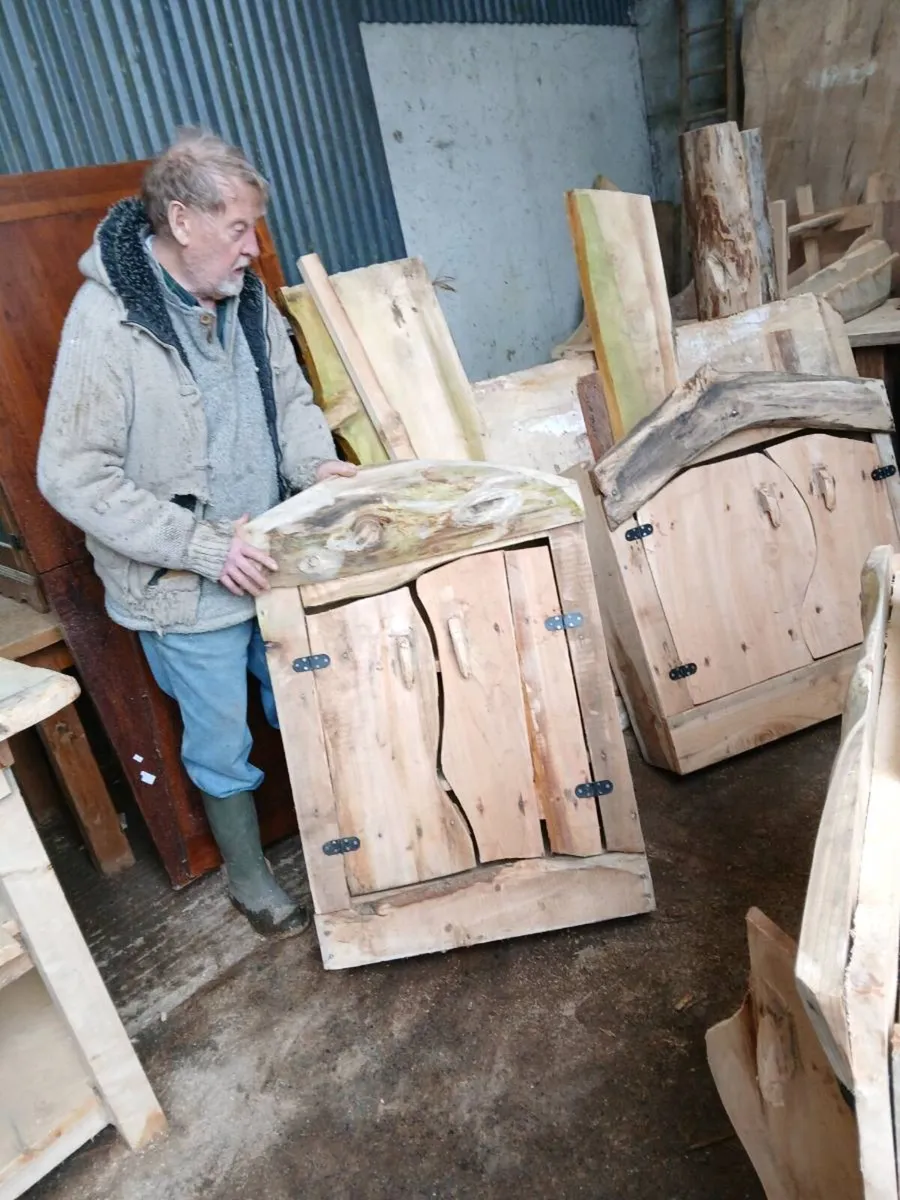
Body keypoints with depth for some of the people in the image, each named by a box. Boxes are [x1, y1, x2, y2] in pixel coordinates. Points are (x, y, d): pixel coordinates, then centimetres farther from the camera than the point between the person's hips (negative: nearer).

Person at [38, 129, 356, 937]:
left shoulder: (246, 297, -1)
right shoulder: (107, 320, -19)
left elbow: (290, 397, 12)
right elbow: (71, 475, -19)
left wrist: (316, 462, -10)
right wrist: (205, 545, -24)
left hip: (273, 562, 6)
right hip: (188, 593, -5)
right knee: (222, 746, 13)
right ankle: (247, 874, 39)